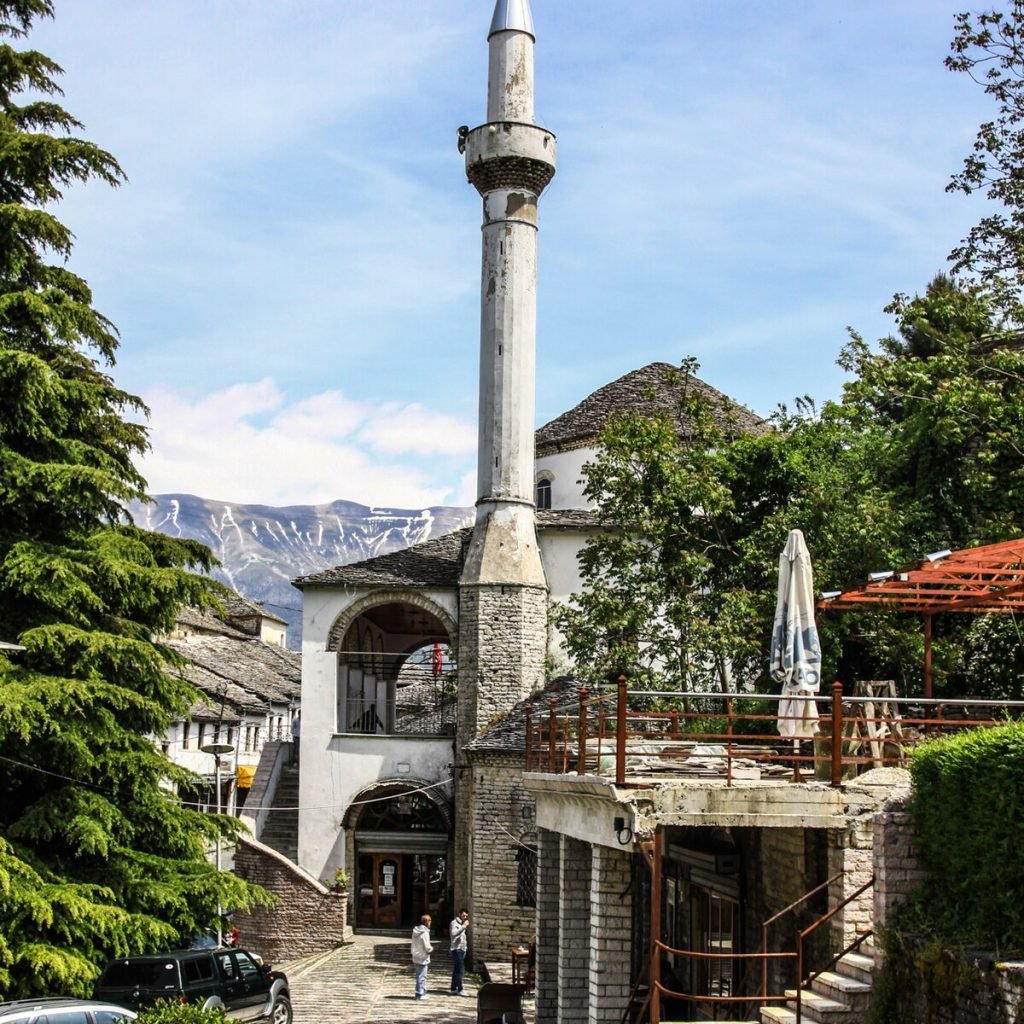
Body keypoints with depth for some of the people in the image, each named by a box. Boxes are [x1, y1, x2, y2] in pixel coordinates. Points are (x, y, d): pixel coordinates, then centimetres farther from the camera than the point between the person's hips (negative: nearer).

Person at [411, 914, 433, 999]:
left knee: (422, 976, 18)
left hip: (416, 957, 8)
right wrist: (431, 948, 2)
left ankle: (423, 992, 26)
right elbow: (427, 948, -20)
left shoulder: (415, 931, 6)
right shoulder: (424, 933, -19)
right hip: (422, 958, -8)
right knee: (421, 976, 0)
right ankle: (420, 994, 5)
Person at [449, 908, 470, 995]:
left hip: (462, 949, 9)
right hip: (456, 949, -9)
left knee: (456, 970, 11)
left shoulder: (462, 924, 18)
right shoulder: (454, 923, -7)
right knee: (460, 970, -11)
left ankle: (453, 989, 15)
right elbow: (453, 933, -26)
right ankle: (459, 989, -9)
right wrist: (463, 926, -27)